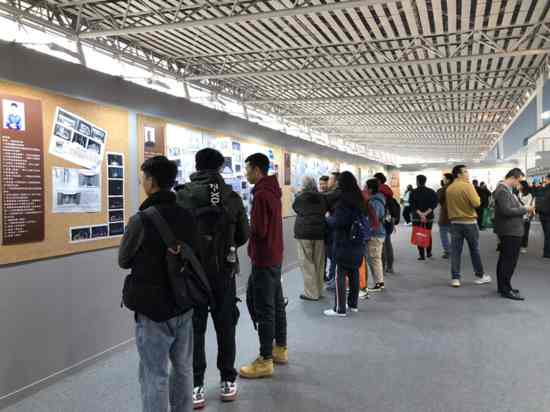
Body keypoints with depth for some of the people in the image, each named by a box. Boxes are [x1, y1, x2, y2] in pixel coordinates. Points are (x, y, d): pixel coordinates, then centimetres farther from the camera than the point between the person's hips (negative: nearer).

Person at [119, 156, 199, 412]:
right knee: (183, 368, 19)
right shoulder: (188, 216, -2)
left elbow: (124, 261, -3)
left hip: (153, 309, -6)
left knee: (155, 375, 6)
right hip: (184, 304, 6)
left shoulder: (141, 220, -18)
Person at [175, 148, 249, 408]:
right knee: (225, 326, 15)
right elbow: (243, 235, 2)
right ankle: (228, 381, 25)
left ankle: (196, 387, 14)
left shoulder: (182, 195, -9)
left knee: (195, 328, 10)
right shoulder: (232, 196, -3)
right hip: (224, 271, 2)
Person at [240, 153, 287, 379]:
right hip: (275, 257, 10)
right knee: (276, 303, 17)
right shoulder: (273, 191, 11)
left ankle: (265, 360, 4)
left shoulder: (261, 194, -18)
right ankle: (280, 349, 30)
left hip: (263, 259, -10)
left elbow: (258, 230, -23)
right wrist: (249, 227, 7)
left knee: (263, 309, -3)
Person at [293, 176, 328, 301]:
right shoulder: (322, 198, 5)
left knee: (307, 263, 0)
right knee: (319, 263, 11)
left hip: (304, 232, -4)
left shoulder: (299, 198, -5)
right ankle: (319, 291, 19)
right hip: (320, 232, 4)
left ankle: (311, 293, -1)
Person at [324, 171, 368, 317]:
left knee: (340, 275, -2)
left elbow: (336, 222, -20)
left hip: (344, 244, -8)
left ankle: (340, 308, 1)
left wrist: (327, 218, -1)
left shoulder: (343, 201, -16)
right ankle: (353, 304, 25)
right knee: (354, 273, 15)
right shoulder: (360, 200, 8)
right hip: (358, 243, 8)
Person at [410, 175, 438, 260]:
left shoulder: (413, 192, -4)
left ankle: (422, 255, -1)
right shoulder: (431, 192, 2)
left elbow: (412, 206, -12)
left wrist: (420, 214, -16)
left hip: (417, 218, -3)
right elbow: (434, 204, -7)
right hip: (429, 217, 3)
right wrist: (426, 213, -11)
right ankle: (429, 253, 25)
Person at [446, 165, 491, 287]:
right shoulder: (468, 186, -12)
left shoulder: (449, 188, 5)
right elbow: (476, 203, -15)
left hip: (455, 222, 4)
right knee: (474, 250, 9)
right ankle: (480, 276, 20)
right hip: (469, 222, -4)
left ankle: (455, 278, 2)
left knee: (455, 251, 3)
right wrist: (474, 192, -1)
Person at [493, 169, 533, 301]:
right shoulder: (503, 191, -18)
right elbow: (507, 211, -25)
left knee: (504, 259, 16)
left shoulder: (506, 190, 14)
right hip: (510, 231, -11)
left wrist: (524, 209, 3)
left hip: (510, 230, 11)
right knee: (510, 260, -5)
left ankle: (503, 286, 26)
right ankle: (506, 290, 2)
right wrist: (525, 209, -14)